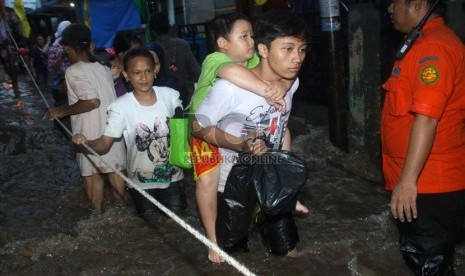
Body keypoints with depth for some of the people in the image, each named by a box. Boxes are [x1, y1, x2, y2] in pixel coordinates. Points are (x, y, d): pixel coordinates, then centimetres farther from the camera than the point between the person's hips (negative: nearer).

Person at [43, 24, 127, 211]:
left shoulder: (73, 71, -13)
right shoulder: (103, 69, 6)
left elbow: (92, 101, -25)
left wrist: (61, 111, -16)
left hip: (91, 133, -5)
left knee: (92, 172, 10)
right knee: (114, 169, 16)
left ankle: (97, 212, 22)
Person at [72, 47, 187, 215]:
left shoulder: (170, 96, -9)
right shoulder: (121, 107, -17)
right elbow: (105, 143, -17)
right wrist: (86, 143, -35)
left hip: (173, 177, 2)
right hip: (141, 183, -1)